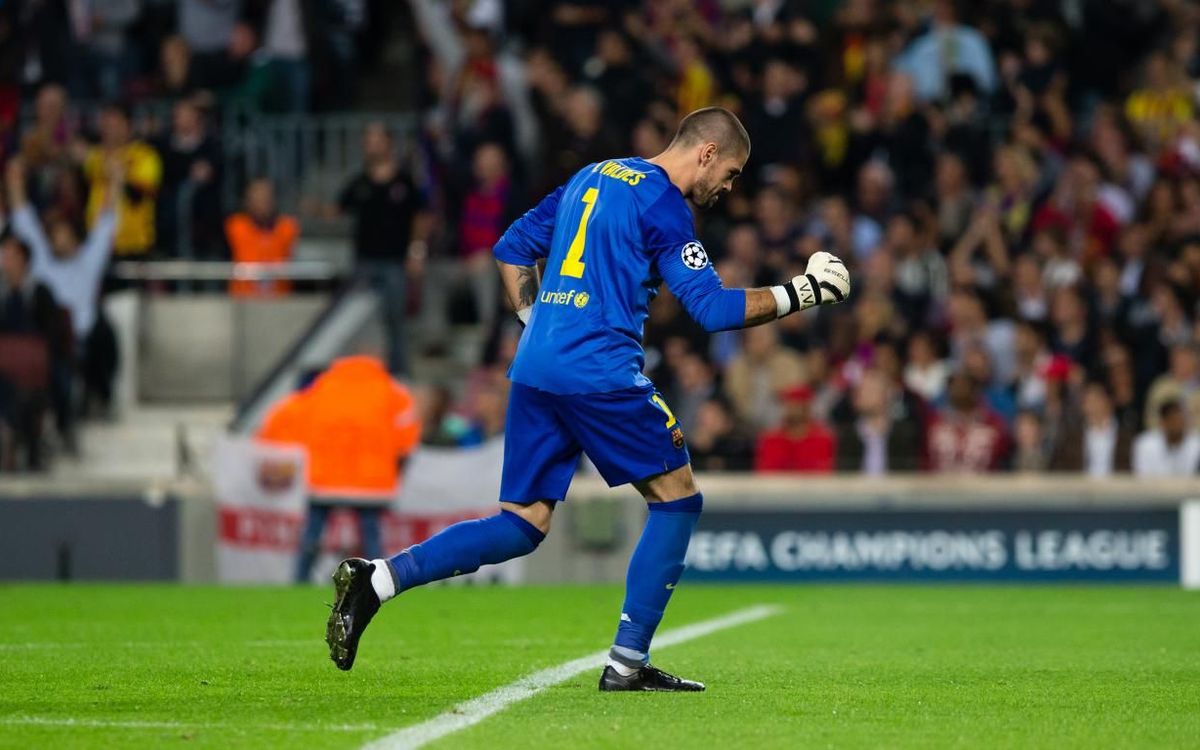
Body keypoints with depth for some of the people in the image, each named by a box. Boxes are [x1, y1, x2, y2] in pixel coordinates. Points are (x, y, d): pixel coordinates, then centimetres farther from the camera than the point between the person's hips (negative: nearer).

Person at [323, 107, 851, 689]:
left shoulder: (592, 177, 21)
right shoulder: (661, 202, -5)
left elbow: (512, 248, 25)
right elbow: (711, 308, -10)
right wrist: (798, 293, -1)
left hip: (533, 371, 8)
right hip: (600, 373, -8)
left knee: (522, 526, 9)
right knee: (676, 498, 5)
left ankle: (378, 578, -7)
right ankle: (627, 661, 1)